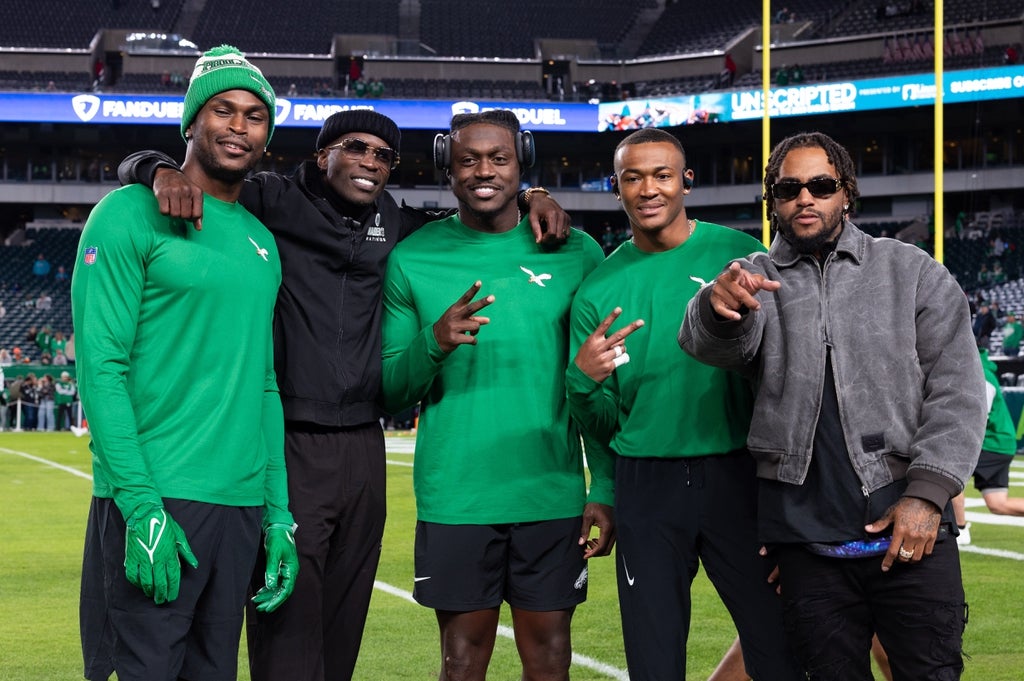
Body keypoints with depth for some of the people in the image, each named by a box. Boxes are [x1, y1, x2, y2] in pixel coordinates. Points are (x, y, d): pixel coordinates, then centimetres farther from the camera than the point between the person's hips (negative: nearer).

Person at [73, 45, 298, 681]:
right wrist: (140, 503, -18)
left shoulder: (261, 241, 18)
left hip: (241, 507, 7)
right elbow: (100, 365, -10)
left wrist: (278, 509, 11)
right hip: (155, 499, -7)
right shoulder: (133, 215, -3)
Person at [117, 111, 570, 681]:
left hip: (363, 448, 5)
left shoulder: (395, 225, 13)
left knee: (342, 632, 10)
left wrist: (532, 198, 9)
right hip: (287, 446, -5)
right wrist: (166, 173, -25)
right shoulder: (273, 203, -1)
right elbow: (138, 167, -2)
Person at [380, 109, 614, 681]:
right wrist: (433, 344, -16)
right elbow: (389, 394, 3)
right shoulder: (413, 260, 3)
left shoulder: (576, 254, 3)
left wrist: (606, 488, 0)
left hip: (553, 497, 0)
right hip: (454, 500, 0)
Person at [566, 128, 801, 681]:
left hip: (738, 475, -2)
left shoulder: (740, 255, -2)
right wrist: (583, 382, -10)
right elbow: (601, 426, 10)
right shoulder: (598, 290, 5)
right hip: (645, 487, 2)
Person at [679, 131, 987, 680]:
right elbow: (717, 345, -14)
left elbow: (957, 390, 3)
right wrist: (718, 309, -38)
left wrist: (928, 493, -9)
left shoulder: (910, 271, 8)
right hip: (806, 543, 1)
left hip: (910, 531, -1)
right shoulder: (754, 280, 9)